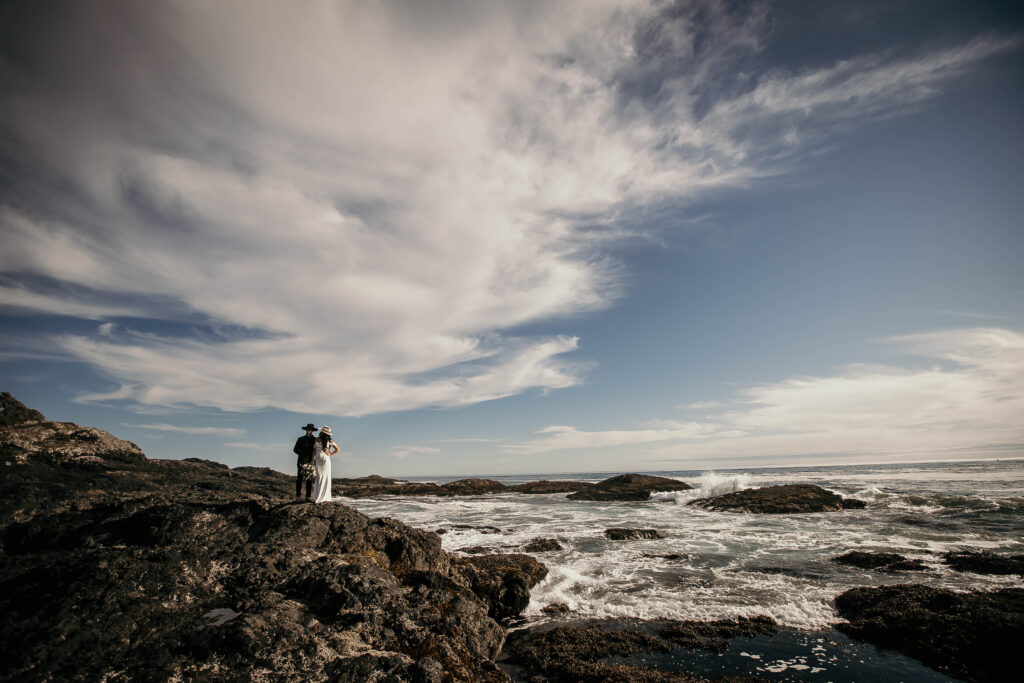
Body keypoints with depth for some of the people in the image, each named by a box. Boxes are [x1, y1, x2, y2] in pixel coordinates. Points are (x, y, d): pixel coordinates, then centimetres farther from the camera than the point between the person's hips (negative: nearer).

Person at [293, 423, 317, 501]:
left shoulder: (315, 439, 8)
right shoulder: (301, 439, 3)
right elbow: (295, 450, 8)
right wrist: (302, 455, -2)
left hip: (311, 461, 2)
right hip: (302, 461, -2)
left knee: (309, 479, 2)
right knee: (300, 478, -3)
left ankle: (308, 496, 7)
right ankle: (298, 496, 2)